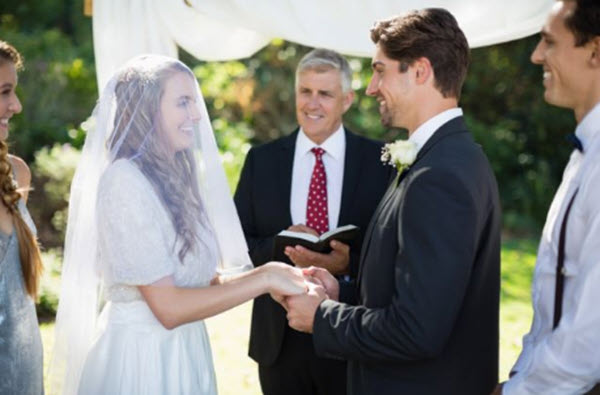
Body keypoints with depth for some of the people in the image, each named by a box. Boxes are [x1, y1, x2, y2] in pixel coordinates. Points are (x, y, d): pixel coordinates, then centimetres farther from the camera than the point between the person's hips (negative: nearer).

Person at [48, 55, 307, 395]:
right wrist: (264, 277, -16)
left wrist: (276, 277, -5)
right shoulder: (125, 181, -17)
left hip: (184, 352, 8)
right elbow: (168, 307, -21)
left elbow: (193, 278, 6)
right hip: (141, 357, -8)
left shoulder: (173, 179, 8)